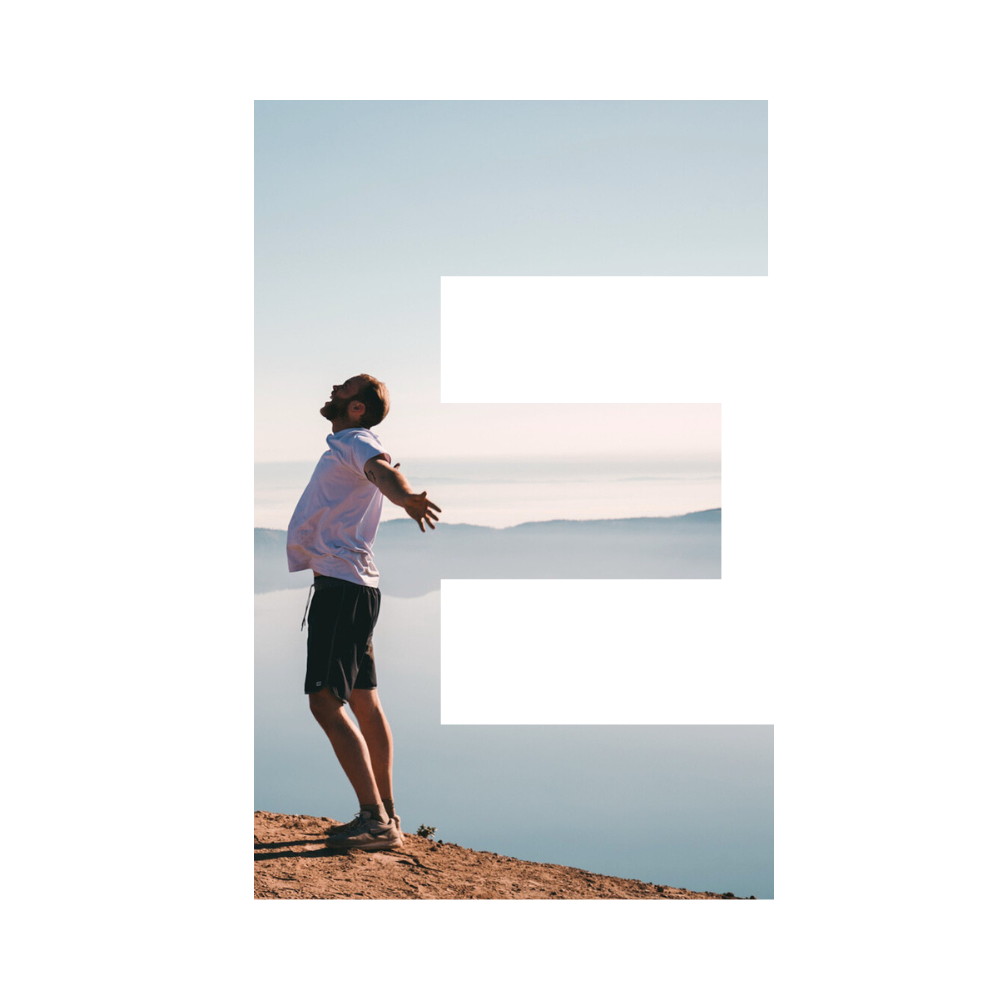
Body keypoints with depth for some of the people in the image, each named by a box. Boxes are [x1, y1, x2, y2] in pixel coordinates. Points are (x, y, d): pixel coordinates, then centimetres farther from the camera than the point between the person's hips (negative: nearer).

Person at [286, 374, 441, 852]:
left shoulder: (359, 443, -11)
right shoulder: (343, 447, 18)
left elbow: (382, 470, -36)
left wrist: (405, 496, -57)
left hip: (343, 587, -10)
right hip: (348, 585, 10)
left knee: (326, 702, -14)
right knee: (364, 703, 14)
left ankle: (376, 819, -15)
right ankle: (385, 815, 22)